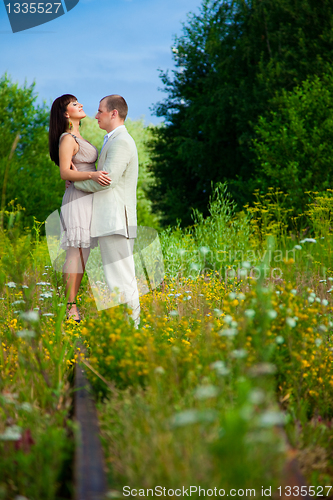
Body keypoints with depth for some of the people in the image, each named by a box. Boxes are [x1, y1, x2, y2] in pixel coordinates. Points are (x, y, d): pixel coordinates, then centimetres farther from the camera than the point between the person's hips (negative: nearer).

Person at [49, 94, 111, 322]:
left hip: (87, 199, 9)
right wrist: (92, 175, -33)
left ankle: (72, 305, 8)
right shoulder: (67, 139, -9)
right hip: (78, 199, -9)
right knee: (76, 252, -10)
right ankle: (70, 307, -10)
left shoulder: (78, 138, 19)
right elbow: (65, 172, -20)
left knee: (81, 254, 7)